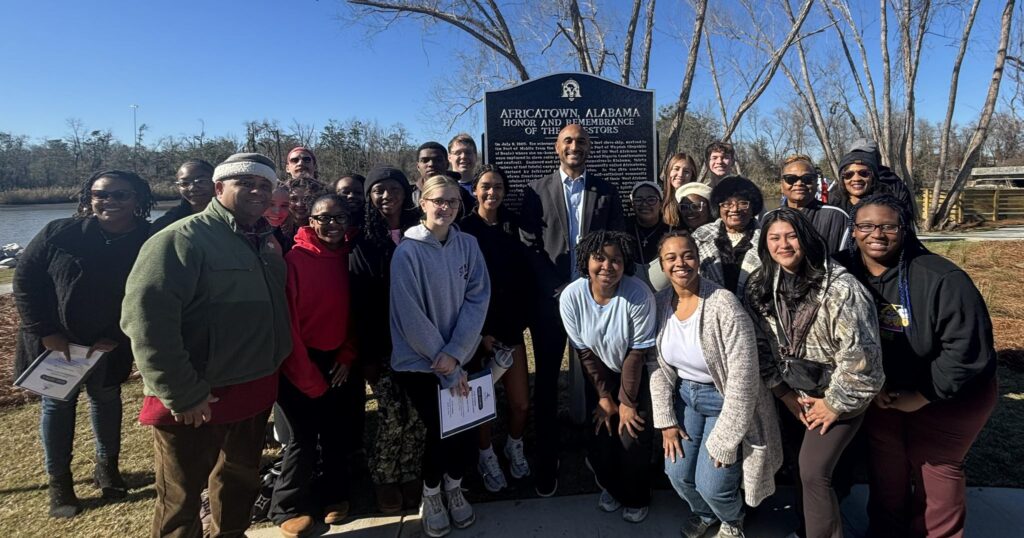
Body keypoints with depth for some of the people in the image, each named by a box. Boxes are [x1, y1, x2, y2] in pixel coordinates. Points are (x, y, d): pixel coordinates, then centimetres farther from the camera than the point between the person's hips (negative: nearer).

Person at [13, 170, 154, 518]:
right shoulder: (59, 234, -14)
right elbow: (25, 280, -8)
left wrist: (117, 337, -15)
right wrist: (44, 332, -14)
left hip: (109, 345, 1)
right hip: (54, 341, -1)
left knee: (106, 399, 16)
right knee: (57, 403, 10)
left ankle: (107, 466, 35)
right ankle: (58, 481, 24)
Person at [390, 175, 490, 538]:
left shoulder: (468, 245, -1)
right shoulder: (407, 252, -14)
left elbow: (478, 298, -7)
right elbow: (410, 317, -16)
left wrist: (454, 353, -17)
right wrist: (446, 368, -14)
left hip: (459, 358, 4)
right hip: (419, 362, -3)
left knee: (465, 426, 4)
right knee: (439, 430, 0)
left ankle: (454, 488, 34)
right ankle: (431, 495, 29)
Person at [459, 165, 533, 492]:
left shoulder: (511, 225, 5)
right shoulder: (464, 229, -7)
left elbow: (524, 276, 5)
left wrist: (520, 320, -3)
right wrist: (480, 332, -12)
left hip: (510, 328, 3)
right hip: (477, 330, -3)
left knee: (522, 404, 6)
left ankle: (514, 447, 35)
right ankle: (486, 458, 34)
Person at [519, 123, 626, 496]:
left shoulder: (606, 192, 9)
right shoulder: (536, 191, 4)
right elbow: (530, 247, -3)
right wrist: (559, 290, -11)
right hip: (550, 299, -1)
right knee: (546, 380, 7)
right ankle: (546, 461, 20)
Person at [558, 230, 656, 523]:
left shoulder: (639, 295, -31)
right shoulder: (571, 297, -22)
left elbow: (637, 353, -21)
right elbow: (586, 352, -11)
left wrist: (627, 402, -14)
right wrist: (604, 397, -8)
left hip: (638, 374, -2)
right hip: (600, 375, 3)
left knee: (632, 438, -8)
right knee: (599, 438, 1)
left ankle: (636, 497, 24)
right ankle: (611, 487, 35)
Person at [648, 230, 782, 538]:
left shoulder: (723, 305, -25)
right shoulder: (659, 303, -7)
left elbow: (742, 379, -23)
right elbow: (656, 365, 0)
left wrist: (724, 440, -19)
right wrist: (666, 421, -3)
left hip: (726, 401, -4)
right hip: (685, 395, 5)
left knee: (711, 483, -7)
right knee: (677, 473, 1)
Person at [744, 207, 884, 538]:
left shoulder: (839, 287, -25)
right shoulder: (759, 287, -7)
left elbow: (859, 352, -25)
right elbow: (762, 345, -2)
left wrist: (836, 404, -17)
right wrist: (785, 394, -2)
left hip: (836, 394, -5)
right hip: (795, 392, 6)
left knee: (813, 471, -11)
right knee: (803, 463, 20)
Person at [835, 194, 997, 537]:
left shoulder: (942, 278, -25)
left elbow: (966, 345, -24)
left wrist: (922, 396, -19)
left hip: (950, 395, -4)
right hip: (883, 391, 4)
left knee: (935, 466, 8)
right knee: (884, 467, 15)